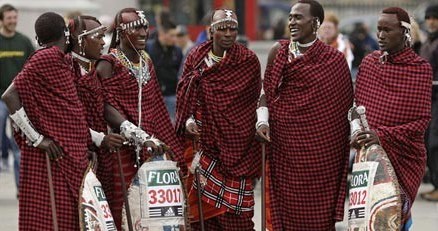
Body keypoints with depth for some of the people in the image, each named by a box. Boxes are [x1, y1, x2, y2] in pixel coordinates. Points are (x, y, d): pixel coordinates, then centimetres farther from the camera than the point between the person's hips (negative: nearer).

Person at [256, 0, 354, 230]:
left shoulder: (334, 59, -1)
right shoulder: (279, 51, 5)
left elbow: (345, 102, 4)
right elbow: (266, 90, 8)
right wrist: (262, 120, -6)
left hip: (322, 144, -1)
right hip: (285, 140, 2)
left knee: (319, 204, 0)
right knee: (288, 201, 3)